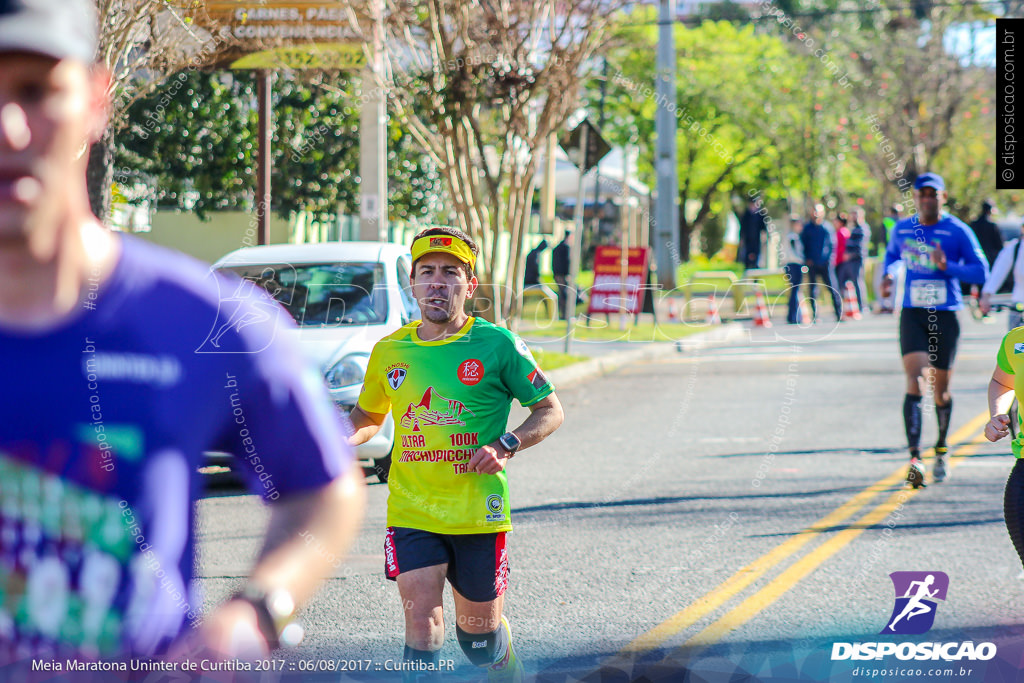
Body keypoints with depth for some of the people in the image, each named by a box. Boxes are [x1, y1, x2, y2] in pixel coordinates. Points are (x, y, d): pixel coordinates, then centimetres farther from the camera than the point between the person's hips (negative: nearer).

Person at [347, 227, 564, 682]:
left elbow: (550, 411, 1)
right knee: (421, 618, -13)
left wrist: (506, 445, -16)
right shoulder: (390, 350, 5)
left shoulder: (497, 345, -5)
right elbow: (369, 415, 22)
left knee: (479, 626, 11)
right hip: (411, 512, 2)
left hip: (477, 511, -2)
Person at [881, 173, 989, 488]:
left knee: (940, 390, 9)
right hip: (912, 315, 1)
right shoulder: (902, 229, 7)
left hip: (946, 317, -1)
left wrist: (947, 266, -20)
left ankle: (941, 449, 36)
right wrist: (888, 275, 7)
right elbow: (893, 254, 28)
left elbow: (981, 272, -6)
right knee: (916, 381, -18)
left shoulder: (957, 231, -4)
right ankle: (915, 458, -27)